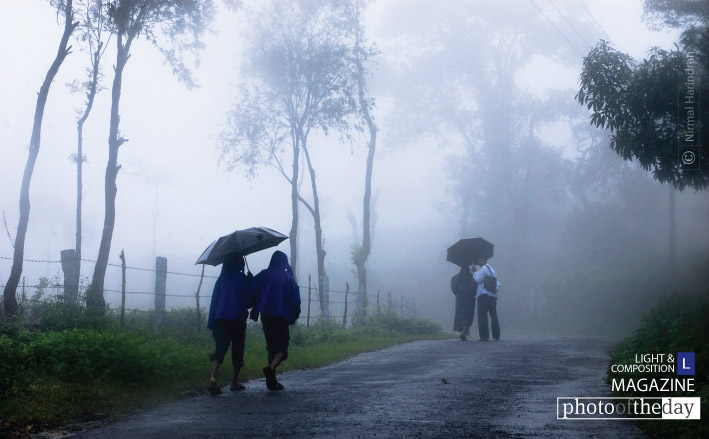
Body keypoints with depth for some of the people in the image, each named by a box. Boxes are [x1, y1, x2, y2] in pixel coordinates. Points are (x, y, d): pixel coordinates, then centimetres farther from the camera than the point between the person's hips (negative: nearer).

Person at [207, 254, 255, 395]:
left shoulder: (221, 279, 10)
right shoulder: (243, 279, 1)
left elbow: (214, 301, 8)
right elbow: (250, 300, 5)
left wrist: (211, 324, 11)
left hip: (221, 320, 2)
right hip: (238, 319, -2)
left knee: (220, 348, -7)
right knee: (237, 350, 12)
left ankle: (213, 378, -29)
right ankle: (234, 382, 18)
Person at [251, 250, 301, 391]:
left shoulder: (264, 275, 6)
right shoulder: (288, 277, 1)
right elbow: (295, 299, -3)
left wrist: (254, 311, 8)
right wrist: (294, 316, 8)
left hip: (266, 315, 3)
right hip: (282, 316, -3)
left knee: (272, 347, 14)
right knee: (281, 347, 0)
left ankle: (272, 381, 8)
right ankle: (271, 368, -30)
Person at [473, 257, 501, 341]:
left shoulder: (484, 268, -4)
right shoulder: (492, 270, 23)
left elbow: (478, 279, -12)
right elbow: (497, 283, 22)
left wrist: (474, 271, 1)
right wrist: (497, 288, 4)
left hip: (484, 295, -8)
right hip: (493, 296, 8)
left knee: (482, 316, -7)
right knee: (494, 316, 13)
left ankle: (484, 336, -13)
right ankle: (496, 335, 15)